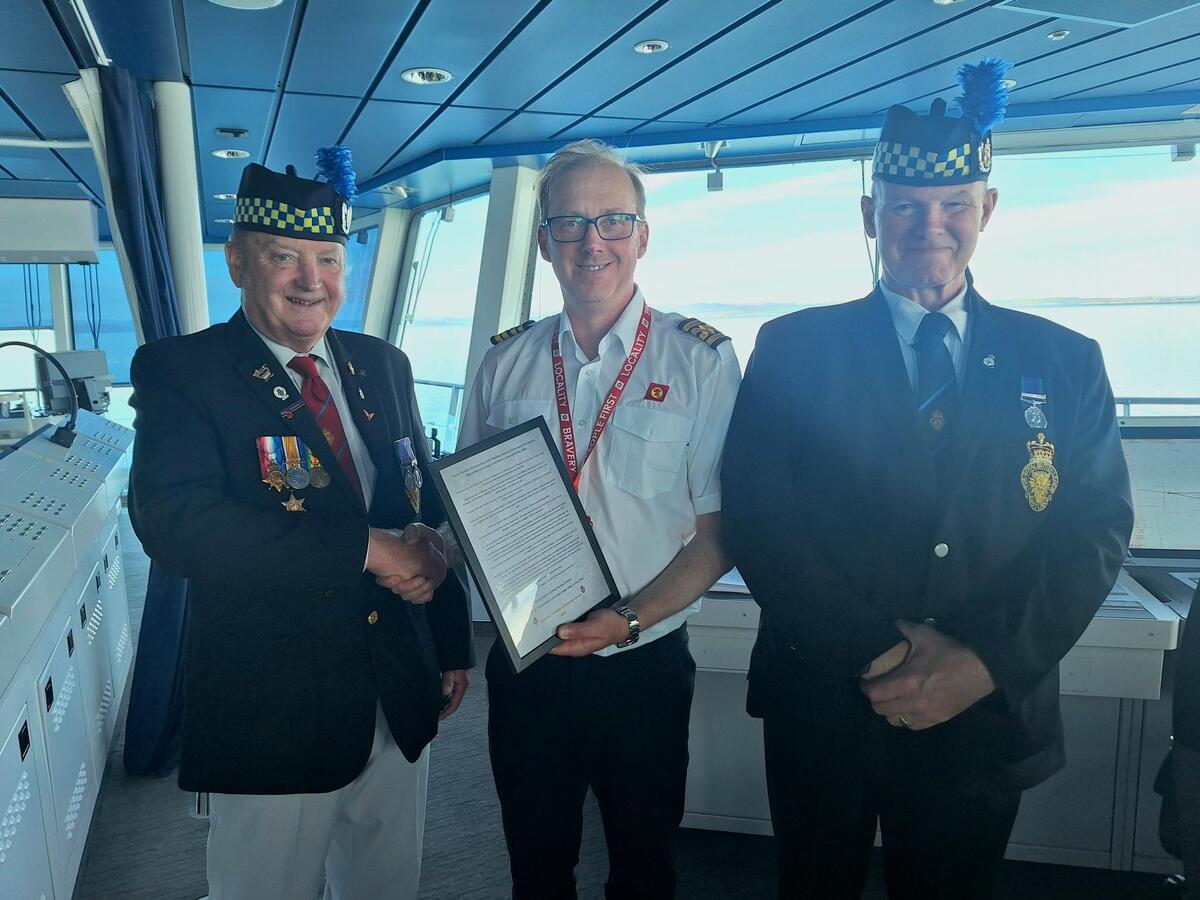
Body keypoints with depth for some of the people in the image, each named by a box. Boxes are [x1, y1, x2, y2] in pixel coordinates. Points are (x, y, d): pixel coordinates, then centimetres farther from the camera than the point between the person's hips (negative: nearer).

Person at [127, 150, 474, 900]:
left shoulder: (384, 366, 5)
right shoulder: (179, 372, -10)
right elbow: (172, 521, -26)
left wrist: (453, 644, 11)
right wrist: (366, 549, -26)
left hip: (402, 700, 5)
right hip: (270, 716, -5)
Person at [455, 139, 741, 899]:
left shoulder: (701, 359, -8)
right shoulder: (506, 363, 1)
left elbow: (718, 532, -9)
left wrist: (631, 619, -20)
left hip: (645, 667, -2)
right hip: (525, 664, 3)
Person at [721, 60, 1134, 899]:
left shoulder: (1065, 362, 3)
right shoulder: (793, 348, -3)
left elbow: (1095, 533, -1)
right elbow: (756, 517, -9)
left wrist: (989, 662, -15)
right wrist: (877, 654, -16)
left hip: (987, 718, 2)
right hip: (822, 707, -1)